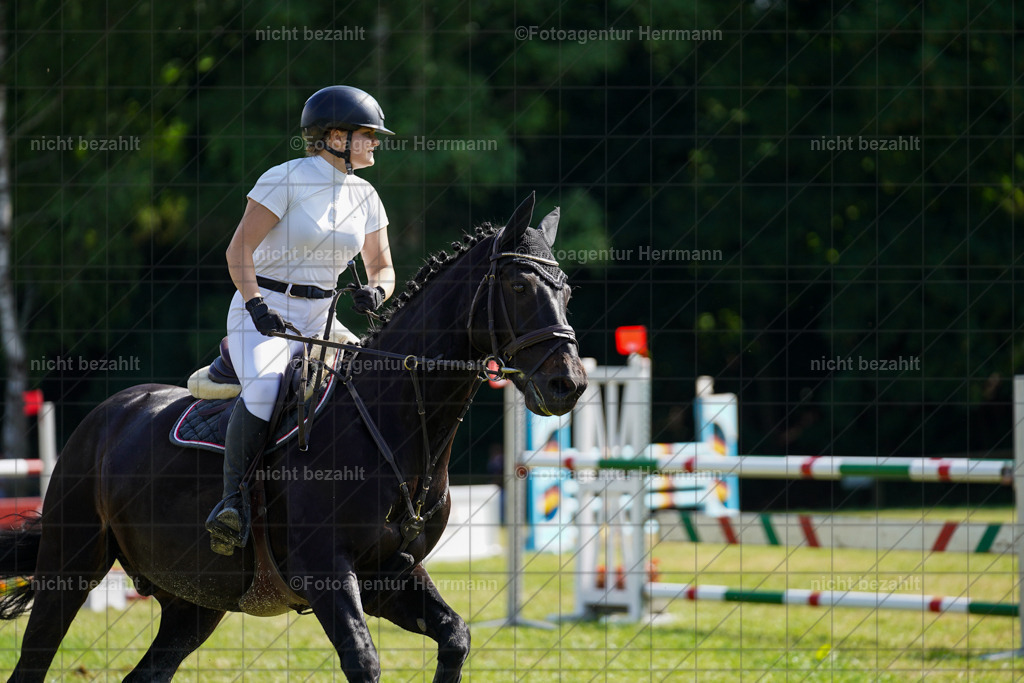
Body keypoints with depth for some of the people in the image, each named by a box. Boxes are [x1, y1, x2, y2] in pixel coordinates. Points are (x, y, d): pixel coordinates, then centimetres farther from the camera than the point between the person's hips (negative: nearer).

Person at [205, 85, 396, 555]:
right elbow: (239, 251, -12)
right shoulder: (286, 179, -10)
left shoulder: (365, 197, 9)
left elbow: (381, 267, 13)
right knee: (263, 389, -34)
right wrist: (255, 304, -27)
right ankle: (232, 501, -29)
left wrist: (375, 292, -11)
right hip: (261, 313, -7)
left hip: (319, 321, 7)